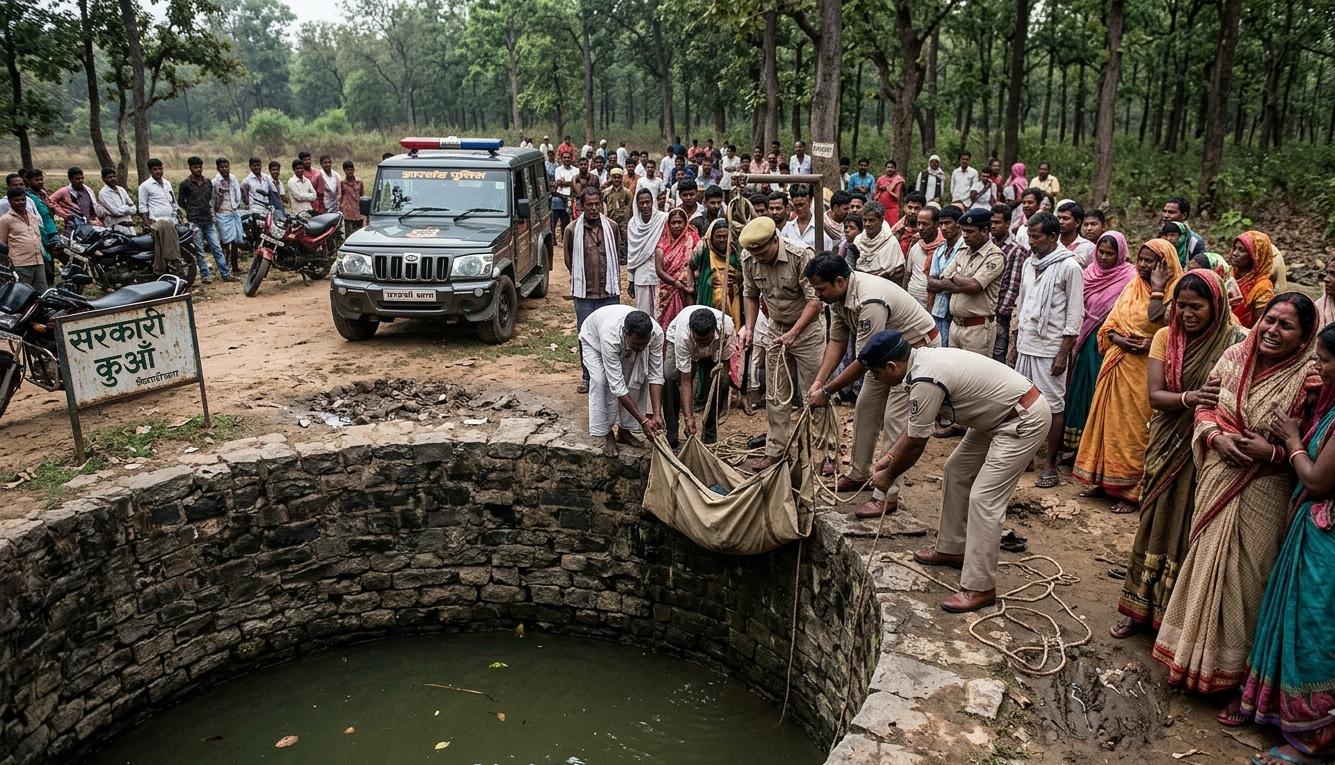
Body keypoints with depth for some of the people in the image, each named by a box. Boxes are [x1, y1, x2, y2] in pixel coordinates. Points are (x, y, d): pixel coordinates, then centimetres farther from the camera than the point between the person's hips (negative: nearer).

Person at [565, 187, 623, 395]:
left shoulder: (611, 227, 1)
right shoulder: (572, 230, -4)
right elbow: (569, 260, 7)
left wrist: (614, 283, 11)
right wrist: (580, 281, 9)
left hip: (609, 292, 1)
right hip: (584, 293, -1)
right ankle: (587, 376, 19)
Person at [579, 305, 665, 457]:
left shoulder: (656, 332, -36)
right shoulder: (610, 337, -47)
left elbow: (655, 376, -28)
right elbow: (617, 386, -43)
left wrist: (657, 414, -35)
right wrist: (643, 421, -42)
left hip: (626, 345, 4)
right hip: (593, 339, -4)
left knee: (636, 380, -11)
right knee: (600, 381, -24)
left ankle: (623, 430, 7)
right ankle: (606, 435, -10)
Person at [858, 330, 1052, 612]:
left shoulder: (925, 381, -27)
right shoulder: (923, 360, 2)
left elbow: (915, 444, -17)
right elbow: (915, 424, 15)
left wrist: (888, 476, -3)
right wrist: (890, 455, 11)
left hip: (1025, 420, -11)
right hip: (1001, 414, 11)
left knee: (984, 498, -12)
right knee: (956, 471, 17)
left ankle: (979, 588, -5)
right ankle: (952, 549, 30)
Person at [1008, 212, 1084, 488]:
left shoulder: (1069, 267, -8)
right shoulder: (1029, 263, 12)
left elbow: (1075, 314, -9)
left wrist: (1064, 353, -13)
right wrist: (1013, 345, 16)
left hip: (1050, 349, -6)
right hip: (1025, 346, 6)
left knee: (1053, 406, 0)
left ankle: (1050, 465, 7)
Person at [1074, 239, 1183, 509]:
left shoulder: (1173, 292, -7)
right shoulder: (1133, 287, 12)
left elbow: (1154, 322, -24)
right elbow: (1110, 324, 8)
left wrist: (1157, 288, -17)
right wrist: (1120, 340, -11)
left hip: (1143, 370, -6)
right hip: (1117, 364, 6)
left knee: (1134, 427, -2)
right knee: (1111, 421, 11)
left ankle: (1133, 490, 7)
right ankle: (1106, 479, 22)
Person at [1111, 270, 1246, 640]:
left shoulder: (1236, 342, -11)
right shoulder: (1166, 337, -1)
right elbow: (1154, 395, -9)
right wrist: (1188, 398, -28)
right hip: (1166, 446, 3)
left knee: (1188, 530, 4)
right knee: (1155, 523, 11)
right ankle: (1142, 608, 25)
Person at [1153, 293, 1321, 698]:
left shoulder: (1307, 380, -14)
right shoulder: (1235, 356, -2)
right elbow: (1205, 407, 7)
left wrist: (1273, 451, -24)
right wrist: (1217, 436, -11)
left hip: (1262, 496, -4)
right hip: (1217, 481, 4)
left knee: (1244, 581, 4)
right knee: (1205, 567, 16)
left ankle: (1239, 676, 24)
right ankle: (1191, 659, 34)